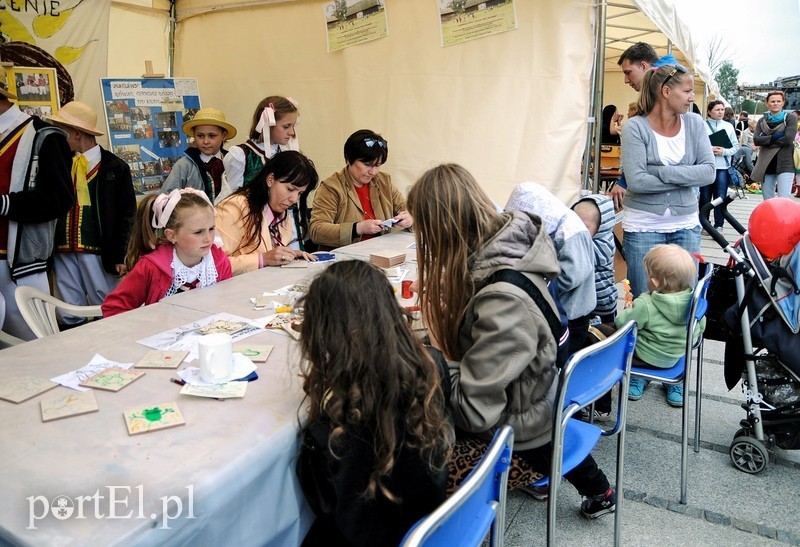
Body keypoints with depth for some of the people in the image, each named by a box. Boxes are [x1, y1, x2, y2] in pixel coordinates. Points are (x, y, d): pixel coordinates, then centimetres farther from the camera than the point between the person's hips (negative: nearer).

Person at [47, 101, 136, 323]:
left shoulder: (115, 167, -1)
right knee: (70, 312, 9)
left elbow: (126, 214, -4)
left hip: (98, 251, -4)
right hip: (63, 250, 5)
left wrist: (120, 255, -7)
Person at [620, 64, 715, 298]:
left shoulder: (695, 124, 3)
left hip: (686, 224, 3)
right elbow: (637, 181, -18)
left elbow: (709, 172, -6)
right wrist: (686, 178, -10)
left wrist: (663, 172, -16)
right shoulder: (636, 127, -8)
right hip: (643, 225, -3)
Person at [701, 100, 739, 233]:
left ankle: (719, 226, 7)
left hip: (723, 167, 2)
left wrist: (724, 151, -10)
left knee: (720, 197, 0)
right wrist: (709, 149, -20)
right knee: (705, 197, 6)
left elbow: (736, 146, 8)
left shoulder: (729, 126, 9)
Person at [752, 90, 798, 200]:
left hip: (785, 164, -4)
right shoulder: (762, 121, 13)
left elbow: (788, 139, -12)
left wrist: (766, 141, -5)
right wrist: (775, 137, -13)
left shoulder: (790, 117, 2)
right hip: (765, 164, 4)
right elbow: (756, 140, -3)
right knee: (767, 201, 10)